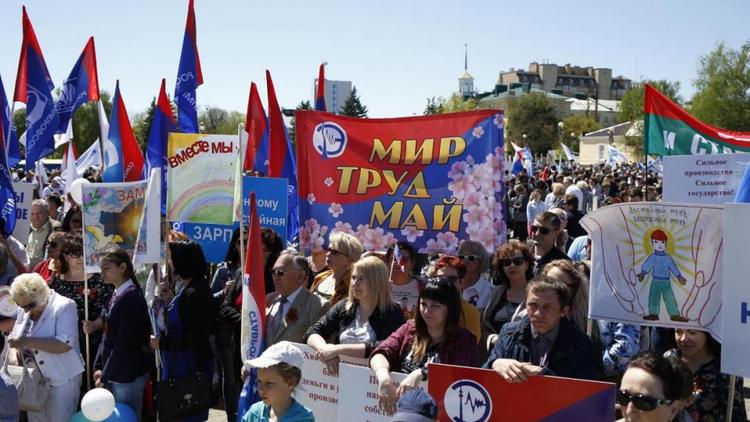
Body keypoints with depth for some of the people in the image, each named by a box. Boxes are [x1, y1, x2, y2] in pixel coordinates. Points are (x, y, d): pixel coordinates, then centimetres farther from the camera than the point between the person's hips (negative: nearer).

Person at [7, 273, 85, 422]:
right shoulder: (24, 310, 4)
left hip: (61, 380, -6)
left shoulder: (64, 307, -18)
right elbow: (15, 338, 12)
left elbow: (65, 344, -28)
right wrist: (14, 355, -10)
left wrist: (28, 341, -32)